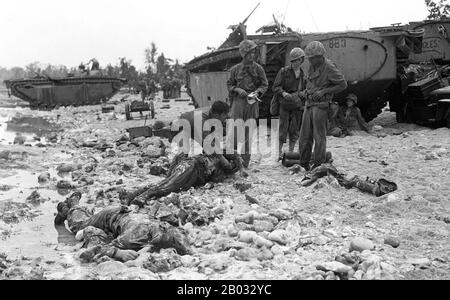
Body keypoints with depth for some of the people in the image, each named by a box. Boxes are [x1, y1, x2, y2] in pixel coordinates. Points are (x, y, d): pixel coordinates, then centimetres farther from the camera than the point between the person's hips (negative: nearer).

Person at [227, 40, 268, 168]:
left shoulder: (258, 68, 3)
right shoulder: (236, 69, 4)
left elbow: (264, 85, 8)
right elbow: (229, 84, 11)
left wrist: (257, 92, -11)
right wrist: (238, 90, -9)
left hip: (252, 102, 0)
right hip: (238, 101, 0)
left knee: (248, 132, 3)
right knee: (236, 129, -7)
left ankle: (245, 161, 12)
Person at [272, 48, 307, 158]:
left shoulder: (303, 75, 10)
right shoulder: (284, 71, -2)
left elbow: (305, 90, 20)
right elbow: (275, 87, -5)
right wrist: (283, 93, -23)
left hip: (297, 105, 4)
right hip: (284, 104, -4)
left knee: (295, 130, 6)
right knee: (283, 129, -4)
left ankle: (291, 152, 17)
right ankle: (279, 152, 7)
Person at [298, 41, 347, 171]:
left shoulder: (329, 68, -11)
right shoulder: (312, 66, 11)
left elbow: (343, 85, -8)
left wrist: (324, 91, -13)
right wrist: (307, 91, 11)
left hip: (321, 105, -7)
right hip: (309, 104, 7)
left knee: (319, 136, -3)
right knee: (305, 136, 6)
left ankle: (318, 165, 4)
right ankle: (304, 163, 15)